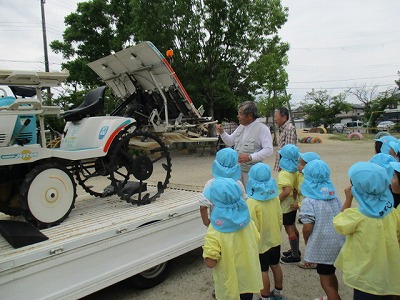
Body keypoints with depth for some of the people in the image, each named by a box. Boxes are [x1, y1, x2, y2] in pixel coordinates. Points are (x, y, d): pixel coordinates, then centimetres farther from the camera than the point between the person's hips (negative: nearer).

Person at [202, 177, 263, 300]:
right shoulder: (247, 220, -11)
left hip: (229, 284, -4)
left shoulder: (214, 232, -28)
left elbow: (210, 262, -25)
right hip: (248, 279, 4)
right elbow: (256, 242, 2)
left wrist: (206, 248, -8)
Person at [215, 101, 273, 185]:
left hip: (252, 171, -6)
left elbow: (269, 150, -19)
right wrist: (222, 132, 4)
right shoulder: (241, 127, 12)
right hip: (237, 169, 7)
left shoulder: (262, 128, -12)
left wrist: (250, 157, -27)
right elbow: (230, 142, 21)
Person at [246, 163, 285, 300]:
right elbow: (280, 218, 3)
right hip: (275, 240, 6)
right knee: (276, 266, 23)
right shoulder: (275, 196, -7)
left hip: (261, 243, -6)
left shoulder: (252, 202, -26)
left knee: (263, 271, 9)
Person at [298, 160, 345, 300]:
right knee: (330, 274, 28)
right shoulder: (333, 195, 2)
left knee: (326, 280, 9)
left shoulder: (309, 201, -18)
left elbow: (307, 228, -18)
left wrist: (306, 241, 0)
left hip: (323, 246, -7)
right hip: (339, 243, 7)